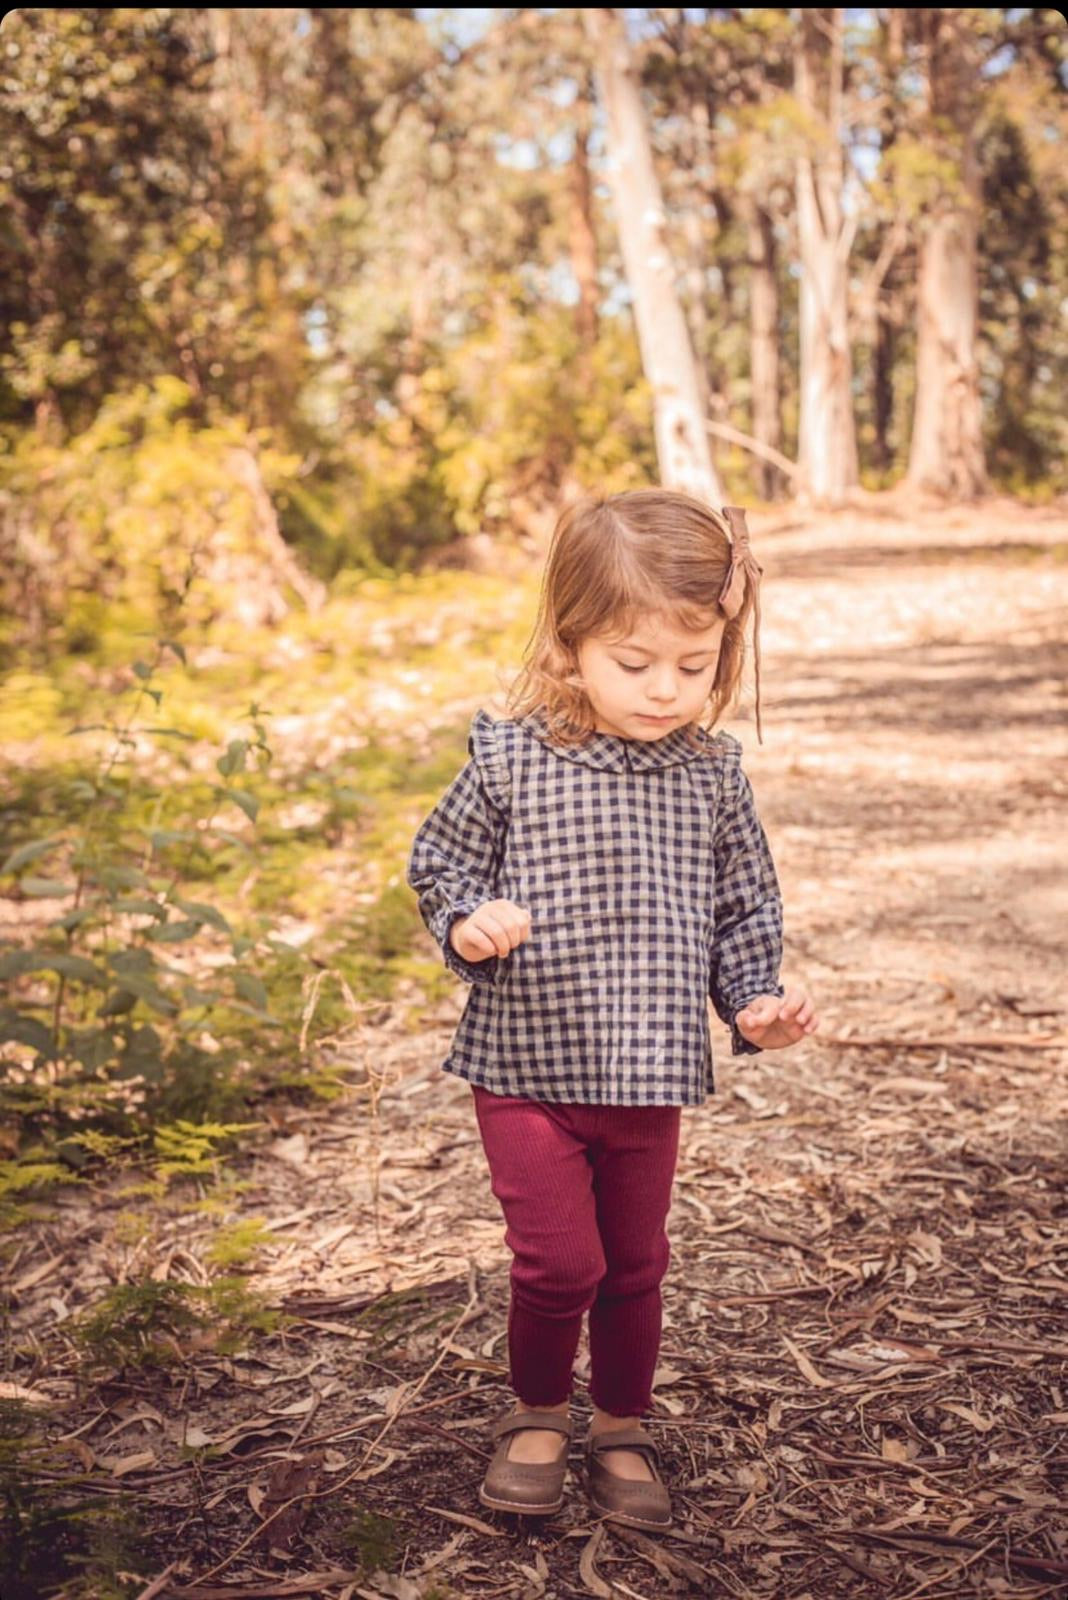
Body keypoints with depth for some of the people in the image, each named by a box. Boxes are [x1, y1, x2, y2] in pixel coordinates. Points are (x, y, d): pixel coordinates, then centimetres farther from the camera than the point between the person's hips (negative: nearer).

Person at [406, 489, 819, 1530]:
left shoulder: (712, 773, -2)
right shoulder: (509, 761, -12)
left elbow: (743, 905, 9)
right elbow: (439, 863, 0)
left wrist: (754, 1003, -2)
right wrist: (467, 926, -20)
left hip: (651, 1074, 3)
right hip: (526, 1065, -3)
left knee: (635, 1263, 15)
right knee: (560, 1259, -3)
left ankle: (622, 1429, 37)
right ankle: (537, 1413, 26)